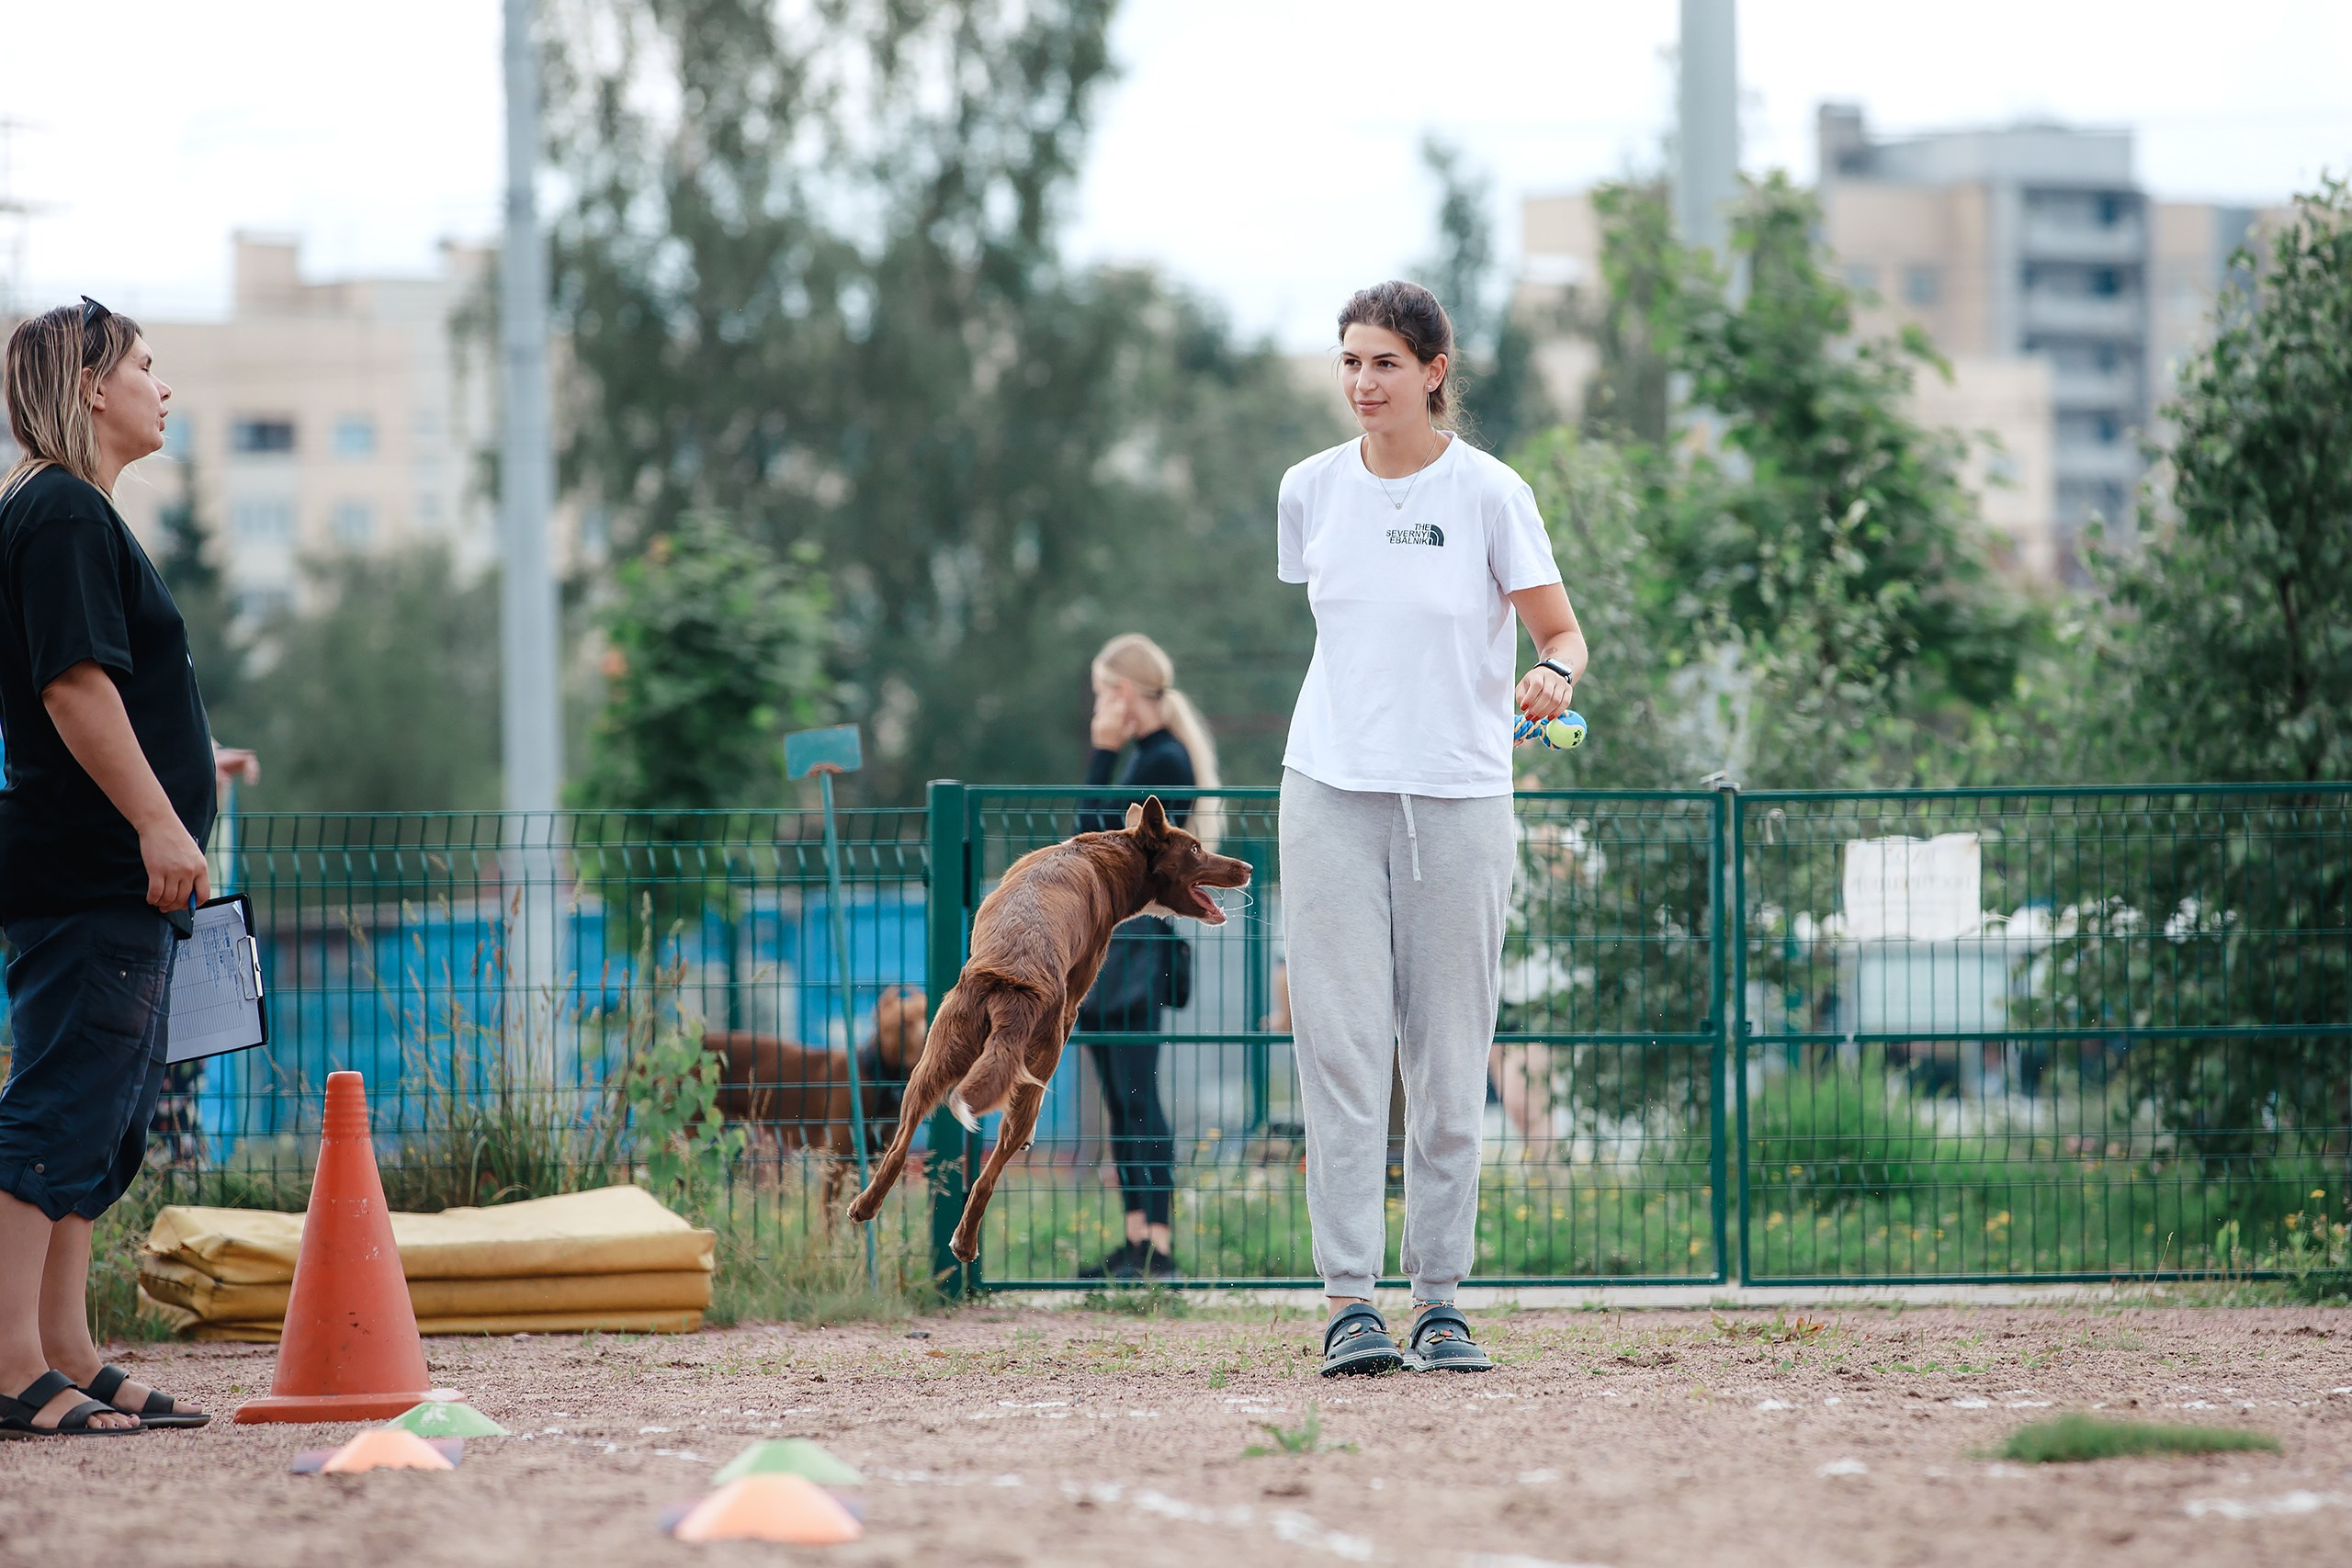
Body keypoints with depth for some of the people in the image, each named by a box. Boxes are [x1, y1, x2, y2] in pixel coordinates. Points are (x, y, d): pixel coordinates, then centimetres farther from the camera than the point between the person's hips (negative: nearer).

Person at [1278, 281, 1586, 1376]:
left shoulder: (1489, 495, -2)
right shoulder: (1311, 490, 7)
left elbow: (1563, 635, 1)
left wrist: (1554, 678, -20)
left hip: (1459, 802, -2)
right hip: (1331, 794, 2)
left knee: (1450, 1060, 2)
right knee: (1342, 1047, -6)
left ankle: (1439, 1298, 9)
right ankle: (1348, 1297, -7)